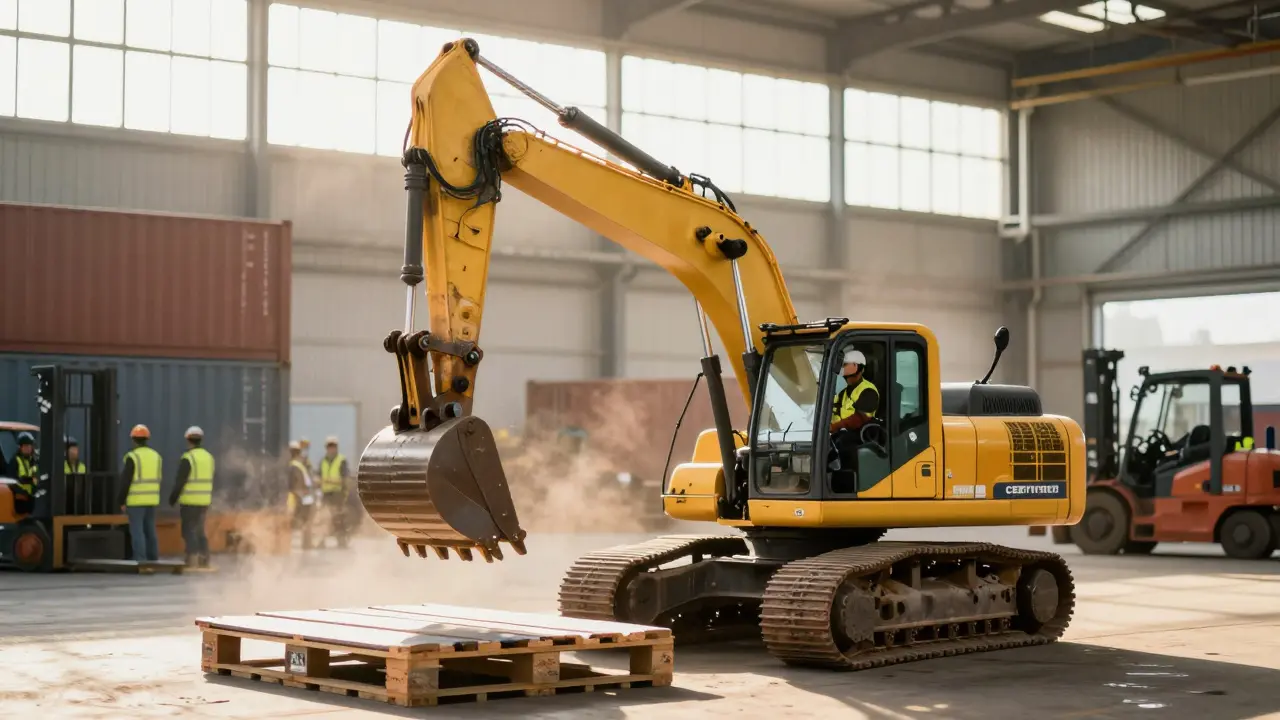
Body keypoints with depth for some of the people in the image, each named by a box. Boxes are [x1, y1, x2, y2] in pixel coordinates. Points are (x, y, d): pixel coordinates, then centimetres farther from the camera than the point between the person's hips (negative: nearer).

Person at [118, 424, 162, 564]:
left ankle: (140, 560, -9)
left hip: (136, 500, -6)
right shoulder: (156, 456, 9)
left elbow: (125, 481, -12)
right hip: (152, 500, 6)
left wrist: (122, 501, -5)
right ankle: (153, 559, 12)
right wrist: (153, 499, 18)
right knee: (150, 530, 12)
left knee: (137, 531, -4)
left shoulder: (132, 457, -11)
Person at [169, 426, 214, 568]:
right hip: (204, 500, 7)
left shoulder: (187, 458, -14)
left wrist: (172, 499, -4)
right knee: (199, 531, 14)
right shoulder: (208, 457, 9)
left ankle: (192, 560, -10)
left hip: (190, 501, -7)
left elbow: (180, 481, -14)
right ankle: (204, 560, 11)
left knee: (189, 531, -4)